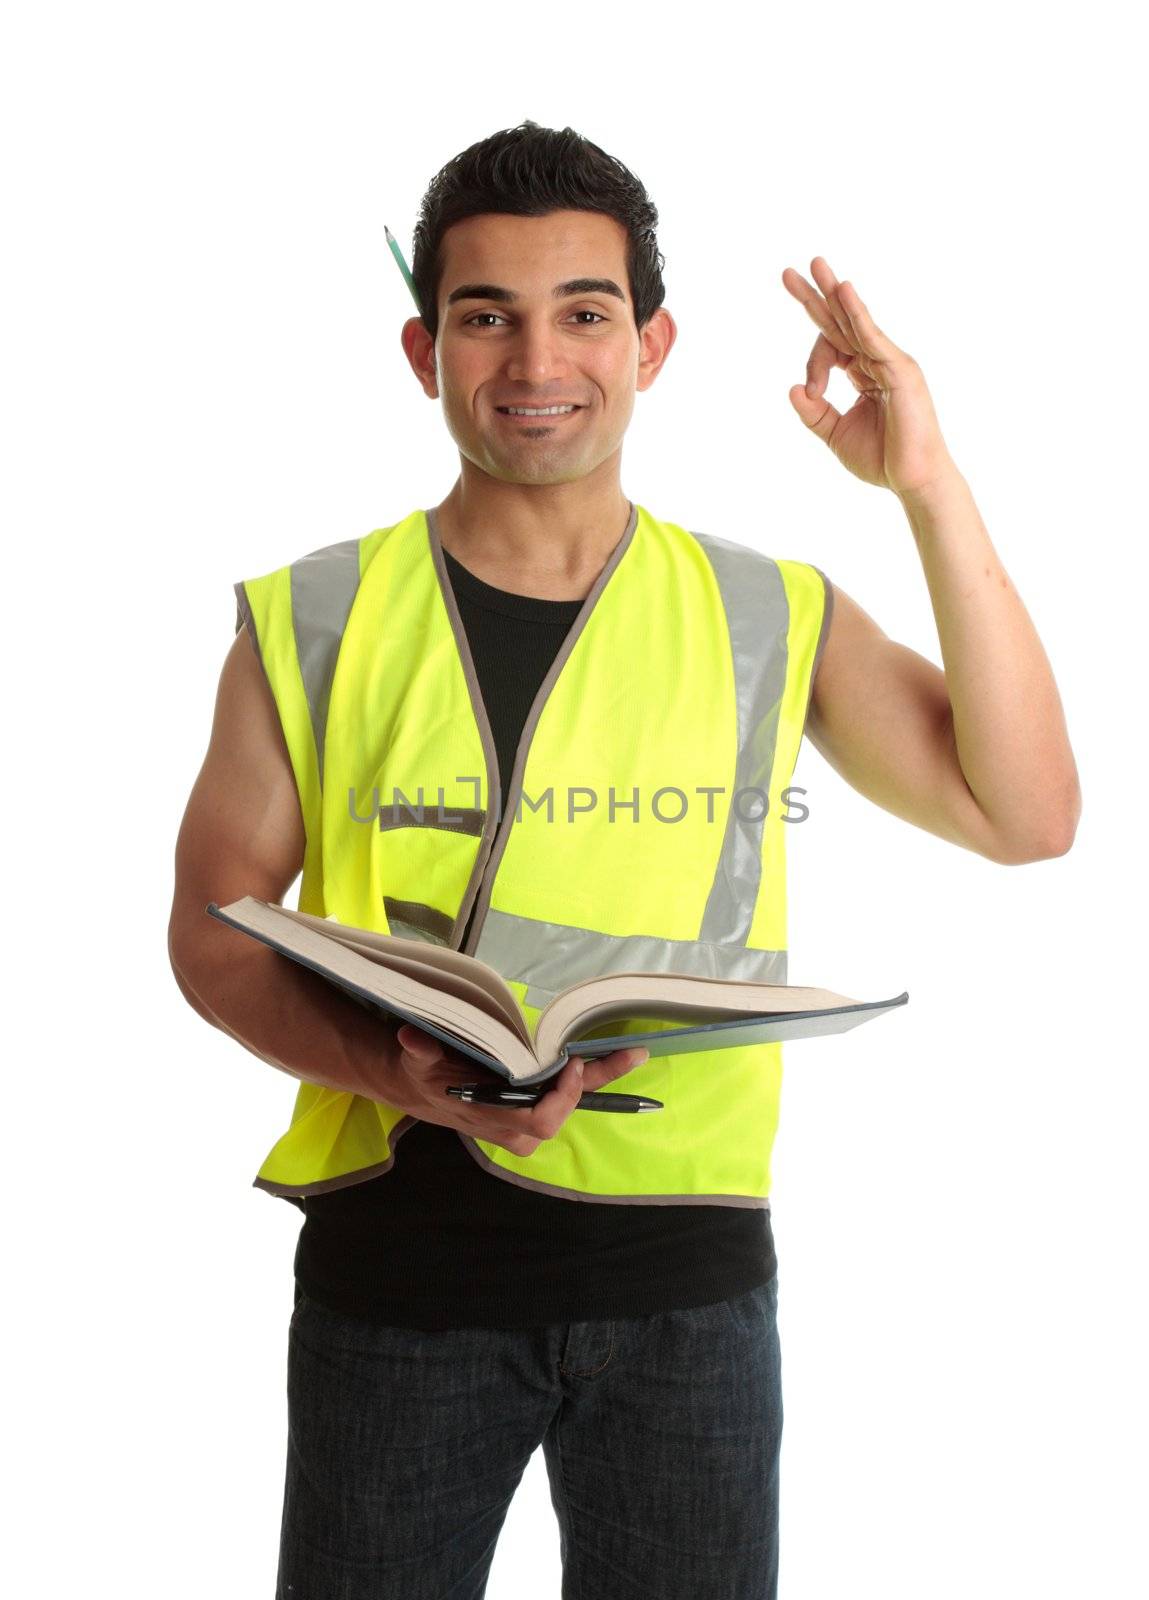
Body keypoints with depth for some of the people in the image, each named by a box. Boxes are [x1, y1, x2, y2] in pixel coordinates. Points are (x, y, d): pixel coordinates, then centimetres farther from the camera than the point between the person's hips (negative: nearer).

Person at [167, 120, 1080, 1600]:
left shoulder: (771, 618, 2)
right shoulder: (314, 625, 1)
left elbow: (1026, 815, -6)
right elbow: (212, 928, 3)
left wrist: (931, 491, -13)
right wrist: (395, 1073, -17)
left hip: (682, 1270, 1)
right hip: (395, 1252, 0)